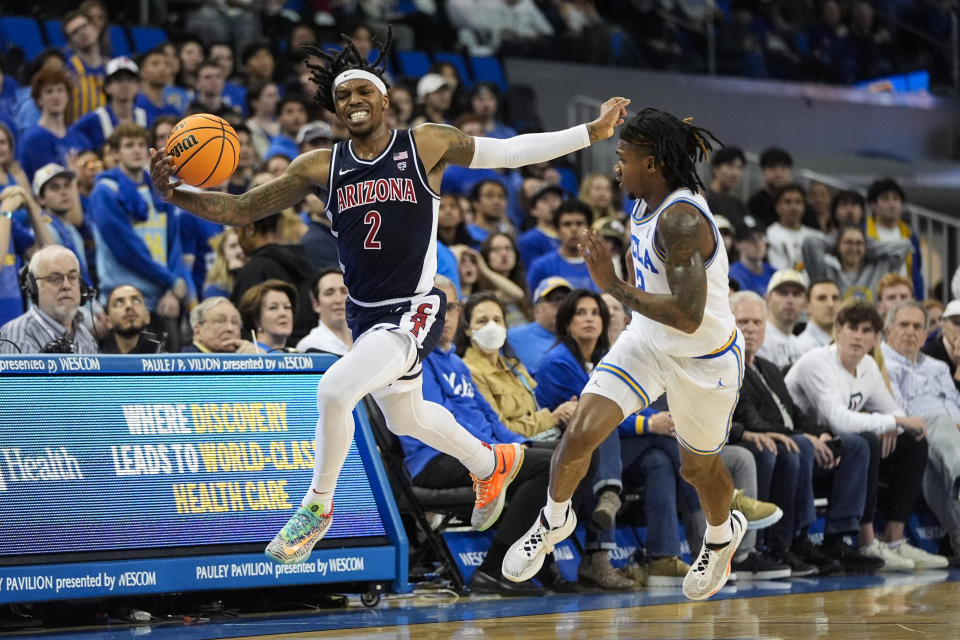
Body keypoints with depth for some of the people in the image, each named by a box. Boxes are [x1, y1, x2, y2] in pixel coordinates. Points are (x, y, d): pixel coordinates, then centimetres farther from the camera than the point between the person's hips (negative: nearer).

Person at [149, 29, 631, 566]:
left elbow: (510, 151, -1)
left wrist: (593, 132, -5)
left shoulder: (427, 145, -8)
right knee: (407, 420, 25)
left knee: (335, 390, -26)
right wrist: (175, 194, -18)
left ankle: (317, 506, -4)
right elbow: (243, 210, -2)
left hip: (413, 311, -6)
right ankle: (493, 464, 54)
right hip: (366, 316, 6)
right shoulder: (323, 167, -2)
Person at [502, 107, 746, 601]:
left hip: (703, 358, -6)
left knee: (699, 467, 16)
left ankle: (723, 534, 49)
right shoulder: (647, 201, -5)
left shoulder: (681, 219, -33)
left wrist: (615, 287, -36)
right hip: (649, 339, 7)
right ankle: (553, 521, 18)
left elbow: (688, 317, -38)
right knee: (580, 432, -8)